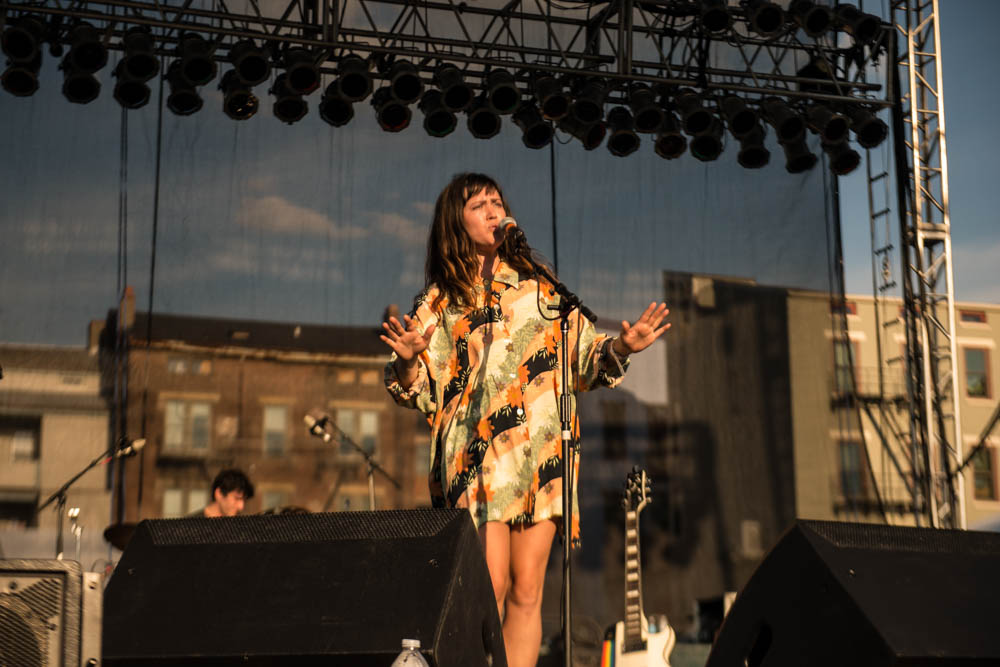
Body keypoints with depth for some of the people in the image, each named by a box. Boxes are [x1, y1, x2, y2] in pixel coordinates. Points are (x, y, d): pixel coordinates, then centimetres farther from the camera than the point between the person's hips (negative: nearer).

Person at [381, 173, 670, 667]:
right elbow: (420, 393, 7)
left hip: (540, 454, 2)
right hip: (476, 457, -2)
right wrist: (407, 362, -14)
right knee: (489, 587, -12)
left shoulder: (542, 288, 16)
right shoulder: (438, 302, 12)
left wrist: (619, 348, -5)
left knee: (526, 589, -2)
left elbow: (583, 359, 14)